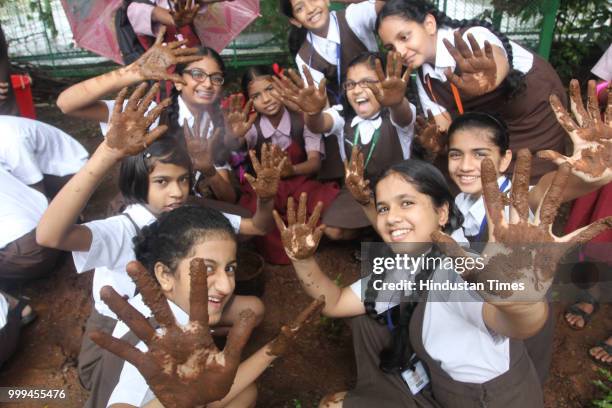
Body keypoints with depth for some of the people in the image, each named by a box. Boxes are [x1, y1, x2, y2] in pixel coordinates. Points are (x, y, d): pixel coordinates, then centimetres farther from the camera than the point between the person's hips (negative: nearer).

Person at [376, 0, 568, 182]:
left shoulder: (472, 38, -29)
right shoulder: (424, 78, -9)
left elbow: (498, 61, -52)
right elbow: (443, 128, -7)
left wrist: (488, 80, -76)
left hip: (542, 118, -5)